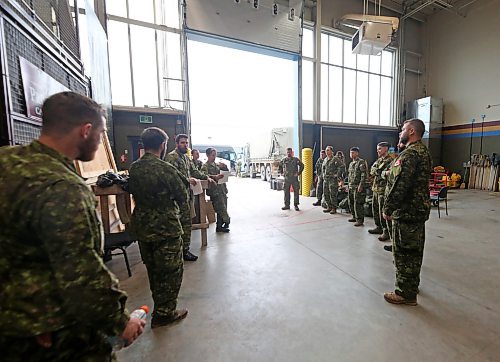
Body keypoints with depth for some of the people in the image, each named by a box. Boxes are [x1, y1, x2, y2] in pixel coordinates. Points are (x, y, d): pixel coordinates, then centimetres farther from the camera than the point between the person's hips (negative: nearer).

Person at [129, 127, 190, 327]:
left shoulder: (133, 168, -1)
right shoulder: (166, 169, -22)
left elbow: (133, 192, 10)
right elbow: (184, 198, -13)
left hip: (141, 226, 8)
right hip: (166, 228, -7)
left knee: (153, 268, 23)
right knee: (171, 270, 12)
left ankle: (160, 306, 43)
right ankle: (164, 313, 26)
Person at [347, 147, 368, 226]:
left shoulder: (361, 162, -8)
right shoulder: (351, 163, 18)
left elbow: (364, 175, -15)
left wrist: (361, 185, -21)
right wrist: (349, 185, 19)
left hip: (358, 187, -9)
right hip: (351, 187, 9)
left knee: (358, 204, -7)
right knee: (351, 203, 13)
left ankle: (360, 220, 1)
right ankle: (355, 217, 27)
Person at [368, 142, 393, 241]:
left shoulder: (390, 160, -10)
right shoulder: (378, 160, 17)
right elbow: (372, 171, 10)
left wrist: (377, 172, -9)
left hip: (383, 189, -9)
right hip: (375, 189, 9)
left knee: (382, 211, -6)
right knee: (375, 209, 16)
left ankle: (386, 232, 3)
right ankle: (379, 227, 30)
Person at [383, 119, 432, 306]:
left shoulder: (410, 154, -19)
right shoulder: (424, 152, 14)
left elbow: (401, 185, -24)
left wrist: (388, 208, -19)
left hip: (406, 211, -10)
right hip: (420, 208, 10)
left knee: (403, 251, 0)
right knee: (415, 249, 20)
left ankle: (406, 293, 13)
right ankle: (413, 284, 36)